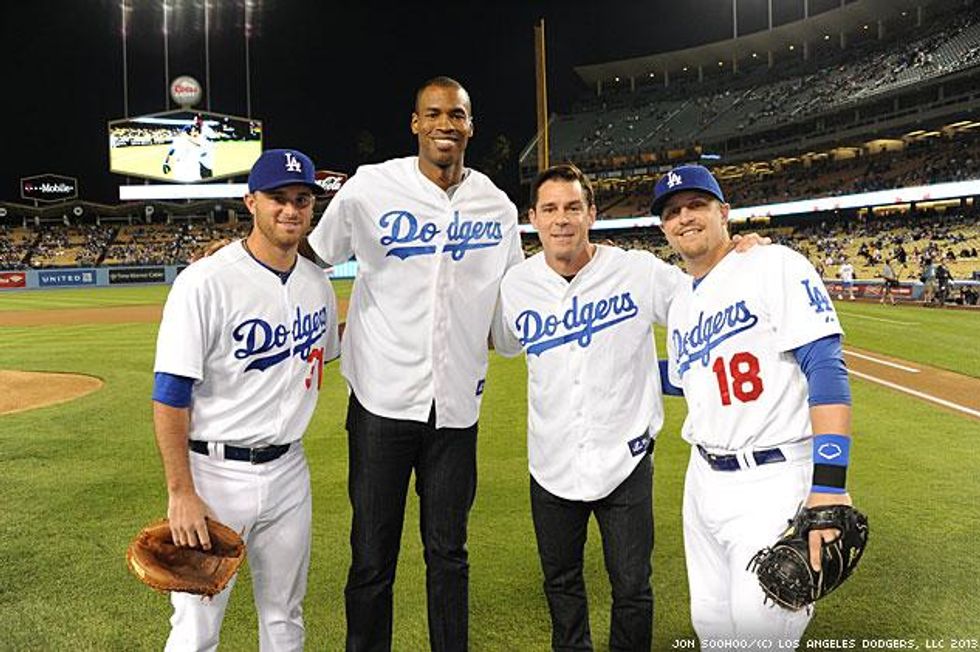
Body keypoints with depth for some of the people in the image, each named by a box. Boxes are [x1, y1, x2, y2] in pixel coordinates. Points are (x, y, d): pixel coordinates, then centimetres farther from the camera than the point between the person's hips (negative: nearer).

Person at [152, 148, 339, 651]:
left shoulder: (317, 283, 5)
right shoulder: (205, 282, -15)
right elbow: (169, 397, -15)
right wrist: (181, 493, -17)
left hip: (289, 472, 6)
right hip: (214, 475, -5)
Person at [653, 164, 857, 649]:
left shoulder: (774, 265, -9)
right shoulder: (680, 305, 13)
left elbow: (825, 368, -18)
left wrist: (829, 485, -26)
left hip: (775, 480, -7)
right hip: (704, 480, 7)